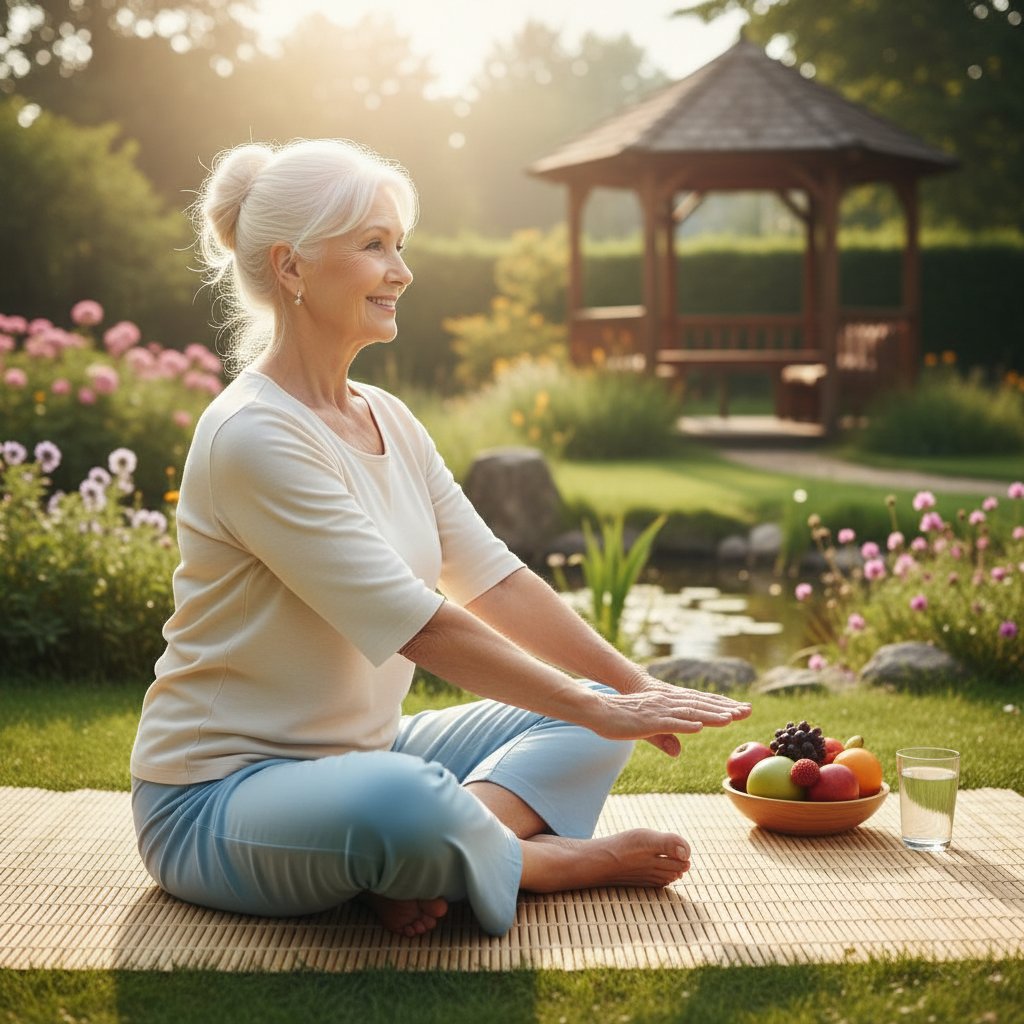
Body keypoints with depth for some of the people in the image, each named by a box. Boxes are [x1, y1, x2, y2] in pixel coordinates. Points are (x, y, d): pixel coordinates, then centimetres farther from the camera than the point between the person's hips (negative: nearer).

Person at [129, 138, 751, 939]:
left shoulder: (388, 420, 8)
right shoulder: (253, 436, -21)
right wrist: (599, 710, -19)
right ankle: (550, 860, -9)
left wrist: (637, 689, -3)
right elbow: (416, 625, -24)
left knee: (589, 709, 4)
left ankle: (431, 861, -18)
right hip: (219, 796, -9)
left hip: (365, 753, 9)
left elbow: (495, 579, 6)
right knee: (403, 801, -40)